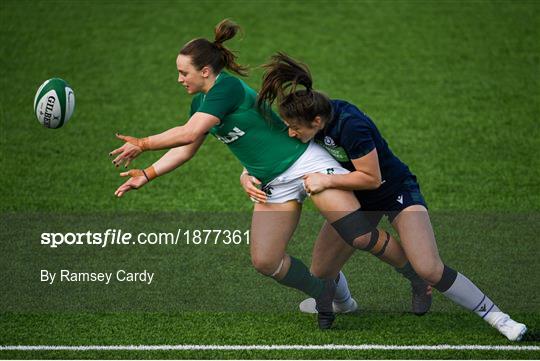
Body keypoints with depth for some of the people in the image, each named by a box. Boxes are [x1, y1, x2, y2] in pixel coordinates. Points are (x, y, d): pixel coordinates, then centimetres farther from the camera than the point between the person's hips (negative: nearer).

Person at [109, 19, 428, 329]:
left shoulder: (227, 87, -19)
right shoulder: (201, 102, 9)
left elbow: (189, 133, -27)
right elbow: (186, 149, 18)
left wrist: (142, 145, -17)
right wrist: (146, 175, 9)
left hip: (305, 163, -8)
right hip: (273, 185, 8)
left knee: (360, 234, -17)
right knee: (264, 261, -6)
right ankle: (322, 293, 15)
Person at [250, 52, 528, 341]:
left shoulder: (350, 126, -35)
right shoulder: (311, 115, -14)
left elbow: (371, 177, -26)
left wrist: (326, 180, -28)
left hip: (396, 190, -7)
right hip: (355, 199, 7)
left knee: (429, 269, -19)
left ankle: (495, 316, -5)